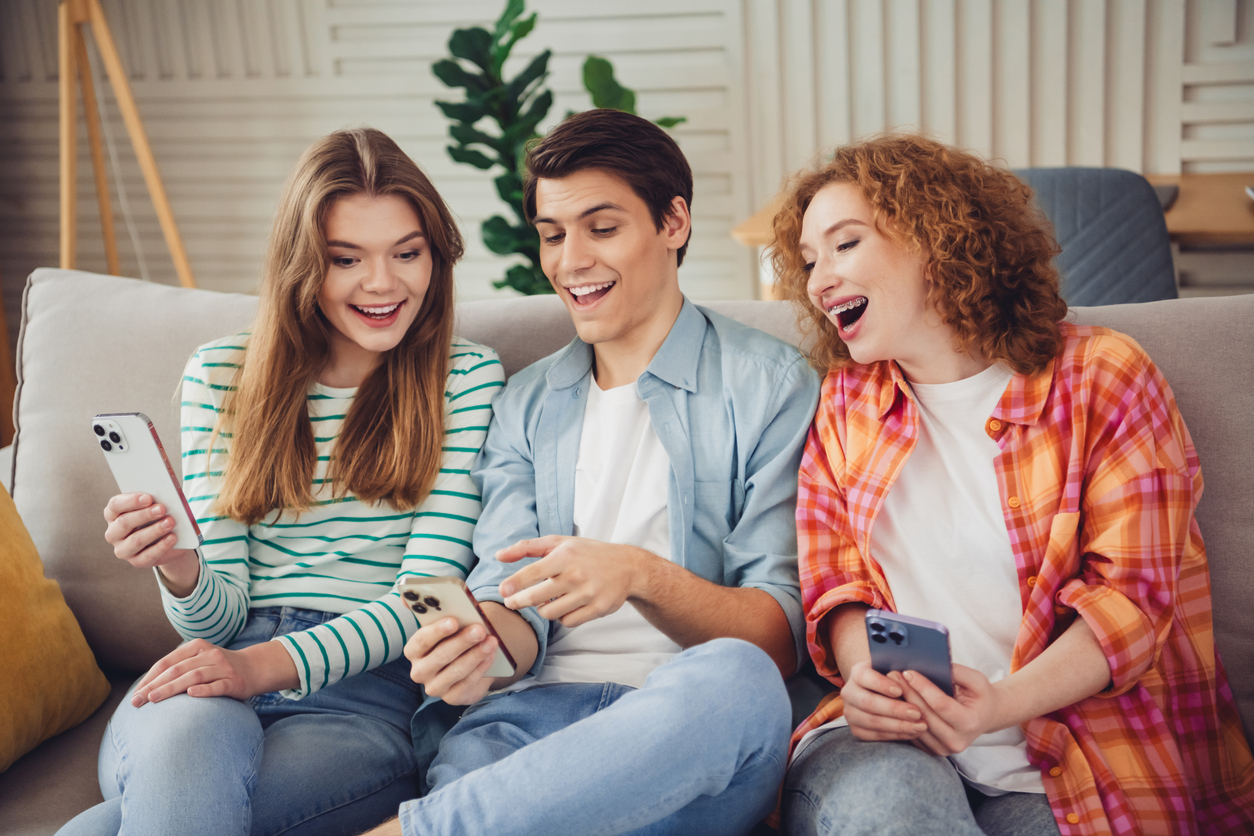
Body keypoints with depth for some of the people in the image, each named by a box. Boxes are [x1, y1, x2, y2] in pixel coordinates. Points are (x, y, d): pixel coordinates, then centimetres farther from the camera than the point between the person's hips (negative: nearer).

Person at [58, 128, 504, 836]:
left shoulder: (470, 379, 4)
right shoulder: (221, 374, 11)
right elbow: (221, 616, 9)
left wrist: (271, 664, -20)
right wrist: (180, 572, -16)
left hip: (370, 691, -3)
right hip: (219, 676, 3)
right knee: (187, 737, -37)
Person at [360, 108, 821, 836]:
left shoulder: (770, 384, 6)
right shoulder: (526, 404, 21)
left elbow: (781, 635, -1)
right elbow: (515, 594, 10)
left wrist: (642, 575, -21)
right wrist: (482, 650, -16)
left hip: (694, 722, 1)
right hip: (540, 711, 0)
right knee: (469, 757, -40)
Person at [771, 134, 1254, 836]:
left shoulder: (1101, 376, 2)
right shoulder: (847, 401, 15)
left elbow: (1132, 596, -5)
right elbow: (836, 582, 11)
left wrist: (1002, 704, -21)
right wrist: (862, 673, -13)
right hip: (893, 743, 2)